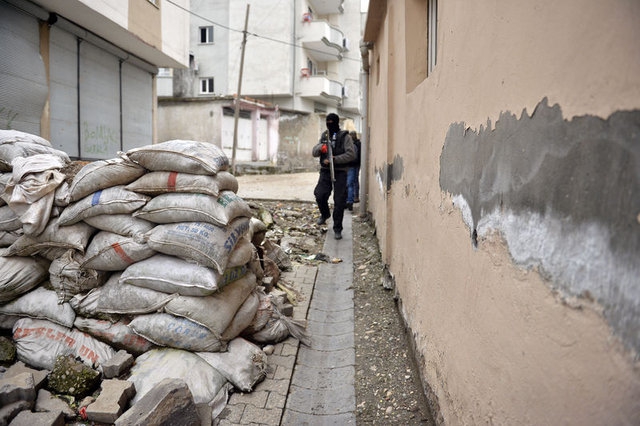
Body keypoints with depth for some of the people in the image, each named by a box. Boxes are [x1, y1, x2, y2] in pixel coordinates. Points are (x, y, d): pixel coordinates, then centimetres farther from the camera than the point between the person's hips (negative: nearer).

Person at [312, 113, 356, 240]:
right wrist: (320, 148, -13)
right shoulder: (324, 136, 15)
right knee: (320, 195, -10)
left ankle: (337, 228, 10)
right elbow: (313, 152, 10)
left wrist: (334, 159, -20)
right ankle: (325, 214, 23)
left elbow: (351, 154, -11)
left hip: (340, 172, -3)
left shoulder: (345, 136, 0)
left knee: (339, 201, -3)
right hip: (325, 171, 4)